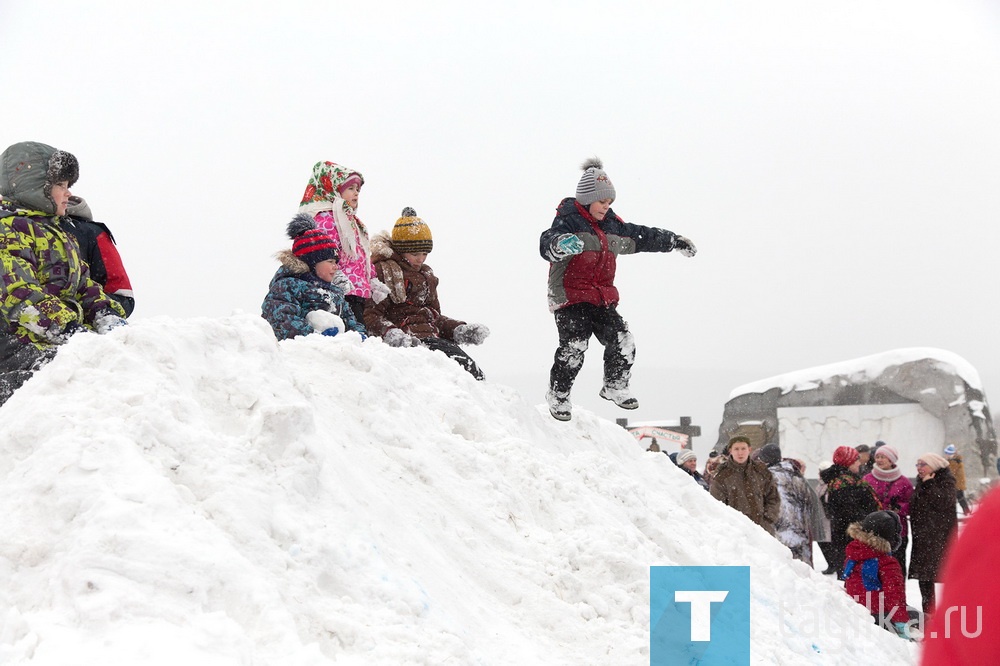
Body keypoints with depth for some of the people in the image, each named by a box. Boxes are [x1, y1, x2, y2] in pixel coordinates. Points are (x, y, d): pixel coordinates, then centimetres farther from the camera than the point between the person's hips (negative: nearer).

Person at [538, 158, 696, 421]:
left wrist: (675, 241, 27)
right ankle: (558, 395, 2)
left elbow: (641, 237, 25)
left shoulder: (611, 226, 14)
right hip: (570, 298, -7)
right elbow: (548, 243, -29)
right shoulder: (568, 222, -10)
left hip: (603, 298, 7)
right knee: (574, 345, -17)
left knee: (623, 342, -5)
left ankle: (615, 387, 18)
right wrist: (559, 244, -54)